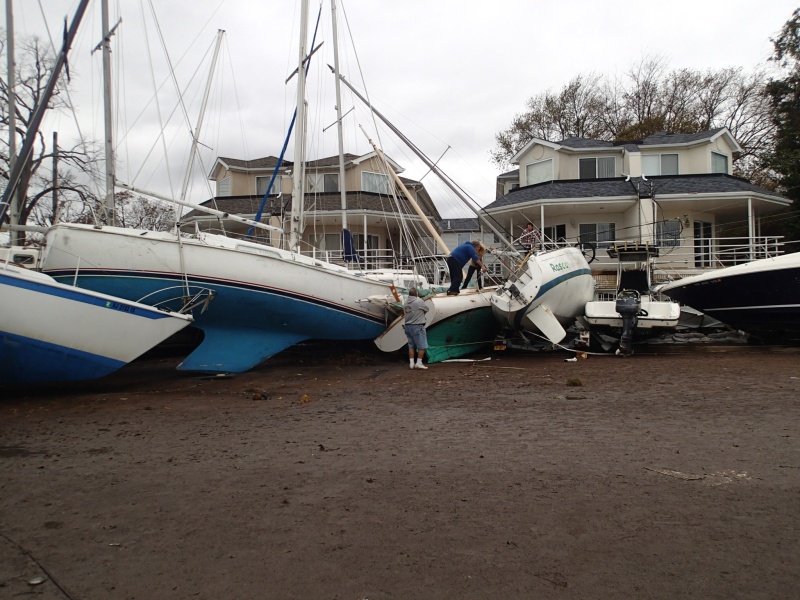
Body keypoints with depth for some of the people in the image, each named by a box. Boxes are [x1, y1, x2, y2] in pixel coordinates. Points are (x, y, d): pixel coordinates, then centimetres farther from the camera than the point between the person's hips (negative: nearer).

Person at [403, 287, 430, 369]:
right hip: (417, 326, -7)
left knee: (411, 346, 13)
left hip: (408, 326, 7)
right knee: (422, 346, 1)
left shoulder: (405, 302, 5)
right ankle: (419, 363, -1)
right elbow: (427, 309, -2)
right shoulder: (419, 301, -13)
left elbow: (404, 313, 6)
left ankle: (411, 363, 13)